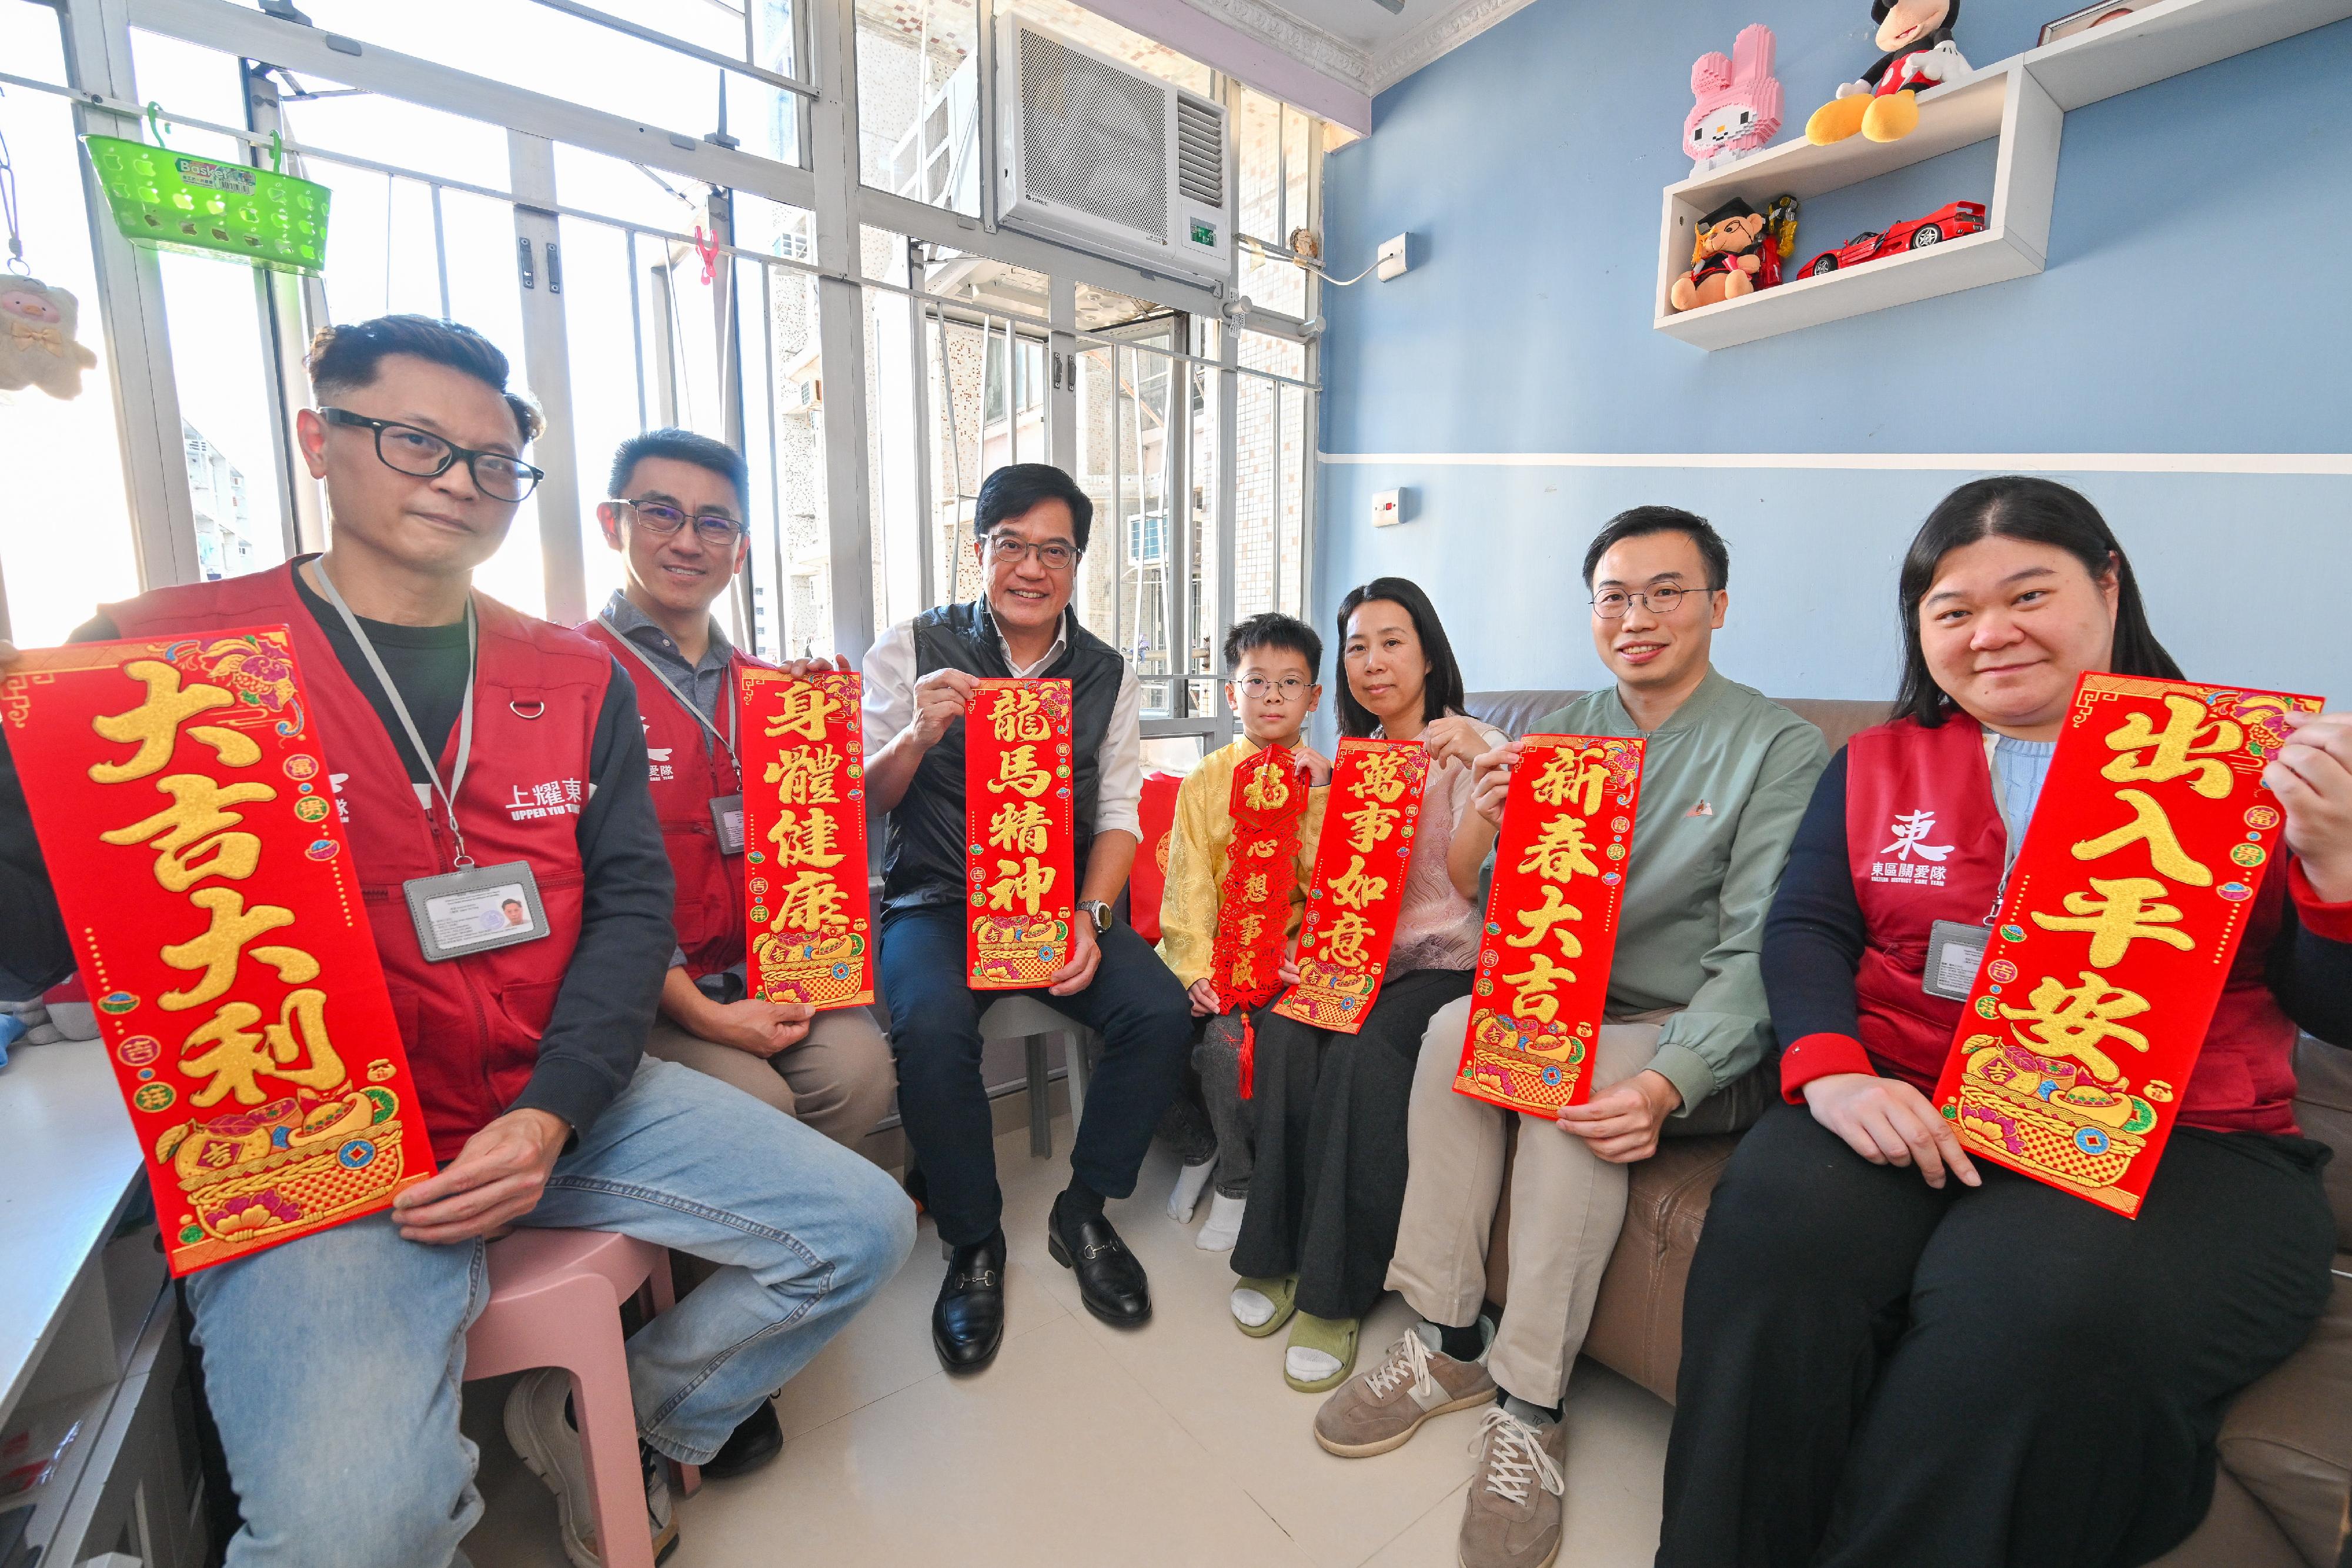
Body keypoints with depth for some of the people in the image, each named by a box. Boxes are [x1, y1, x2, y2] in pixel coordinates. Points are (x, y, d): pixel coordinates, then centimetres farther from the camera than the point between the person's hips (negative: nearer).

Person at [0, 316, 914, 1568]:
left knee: (862, 1228, 1)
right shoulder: (164, 653, -1)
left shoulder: (573, 676, 7)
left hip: (559, 1101, 4)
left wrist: (551, 1114, -11)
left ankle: (616, 1419, 25)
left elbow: (630, 900, 0)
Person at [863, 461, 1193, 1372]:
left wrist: (1090, 918, -12)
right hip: (937, 902, -2)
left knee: (1161, 1013, -20)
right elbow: (861, 801, 1)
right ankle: (974, 1244, -2)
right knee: (932, 1028, -30)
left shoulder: (1104, 674, 8)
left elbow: (1119, 815, 4)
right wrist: (919, 734, -20)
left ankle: (1083, 1212, 6)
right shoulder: (913, 649, 2)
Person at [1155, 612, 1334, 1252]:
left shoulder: (1325, 778, 3)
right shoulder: (1205, 780, 5)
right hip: (1212, 949, 3)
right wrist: (1196, 969, -14)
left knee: (1225, 1035, -25)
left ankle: (1237, 1181, 4)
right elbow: (1188, 883, -1)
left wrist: (1316, 796, -16)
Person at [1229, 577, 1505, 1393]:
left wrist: (1481, 770, -26)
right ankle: (1273, 1256, -10)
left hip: (1444, 959, -4)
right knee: (1286, 1031, -26)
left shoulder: (1475, 747, 1)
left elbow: (1463, 876, -14)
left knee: (1364, 1051, -31)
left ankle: (1334, 1292, -16)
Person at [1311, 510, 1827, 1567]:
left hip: (1704, 1040, -4)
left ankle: (1529, 1406, -14)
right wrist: (1503, 835, -15)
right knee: (1457, 1025, -22)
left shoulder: (1782, 750, -6)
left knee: (1574, 1073, -31)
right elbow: (1521, 932, 7)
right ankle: (1447, 1341, -8)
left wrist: (1668, 1081, -29)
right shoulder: (1553, 737, 7)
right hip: (1571, 1009, 4)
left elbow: (1759, 955, -15)